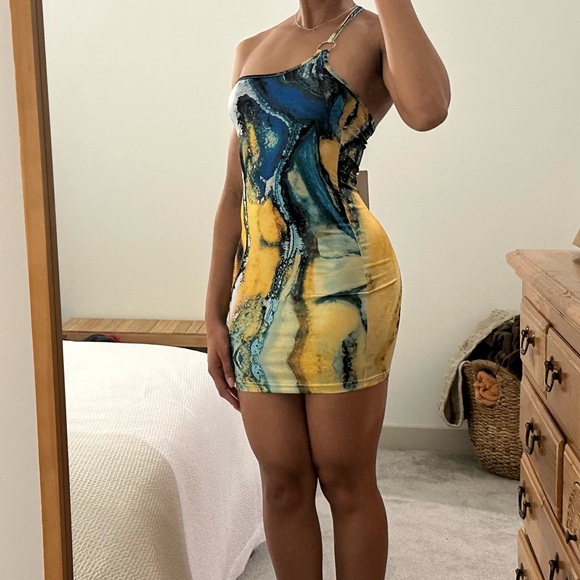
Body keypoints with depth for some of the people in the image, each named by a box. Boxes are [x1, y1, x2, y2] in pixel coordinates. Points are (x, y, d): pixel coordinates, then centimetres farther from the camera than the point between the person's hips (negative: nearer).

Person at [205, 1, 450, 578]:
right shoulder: (251, 49, 17)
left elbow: (426, 109, -25)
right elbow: (235, 192, 15)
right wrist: (215, 314, 11)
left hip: (342, 276, -5)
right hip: (258, 280, 5)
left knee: (345, 479, 7)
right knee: (282, 480, 12)